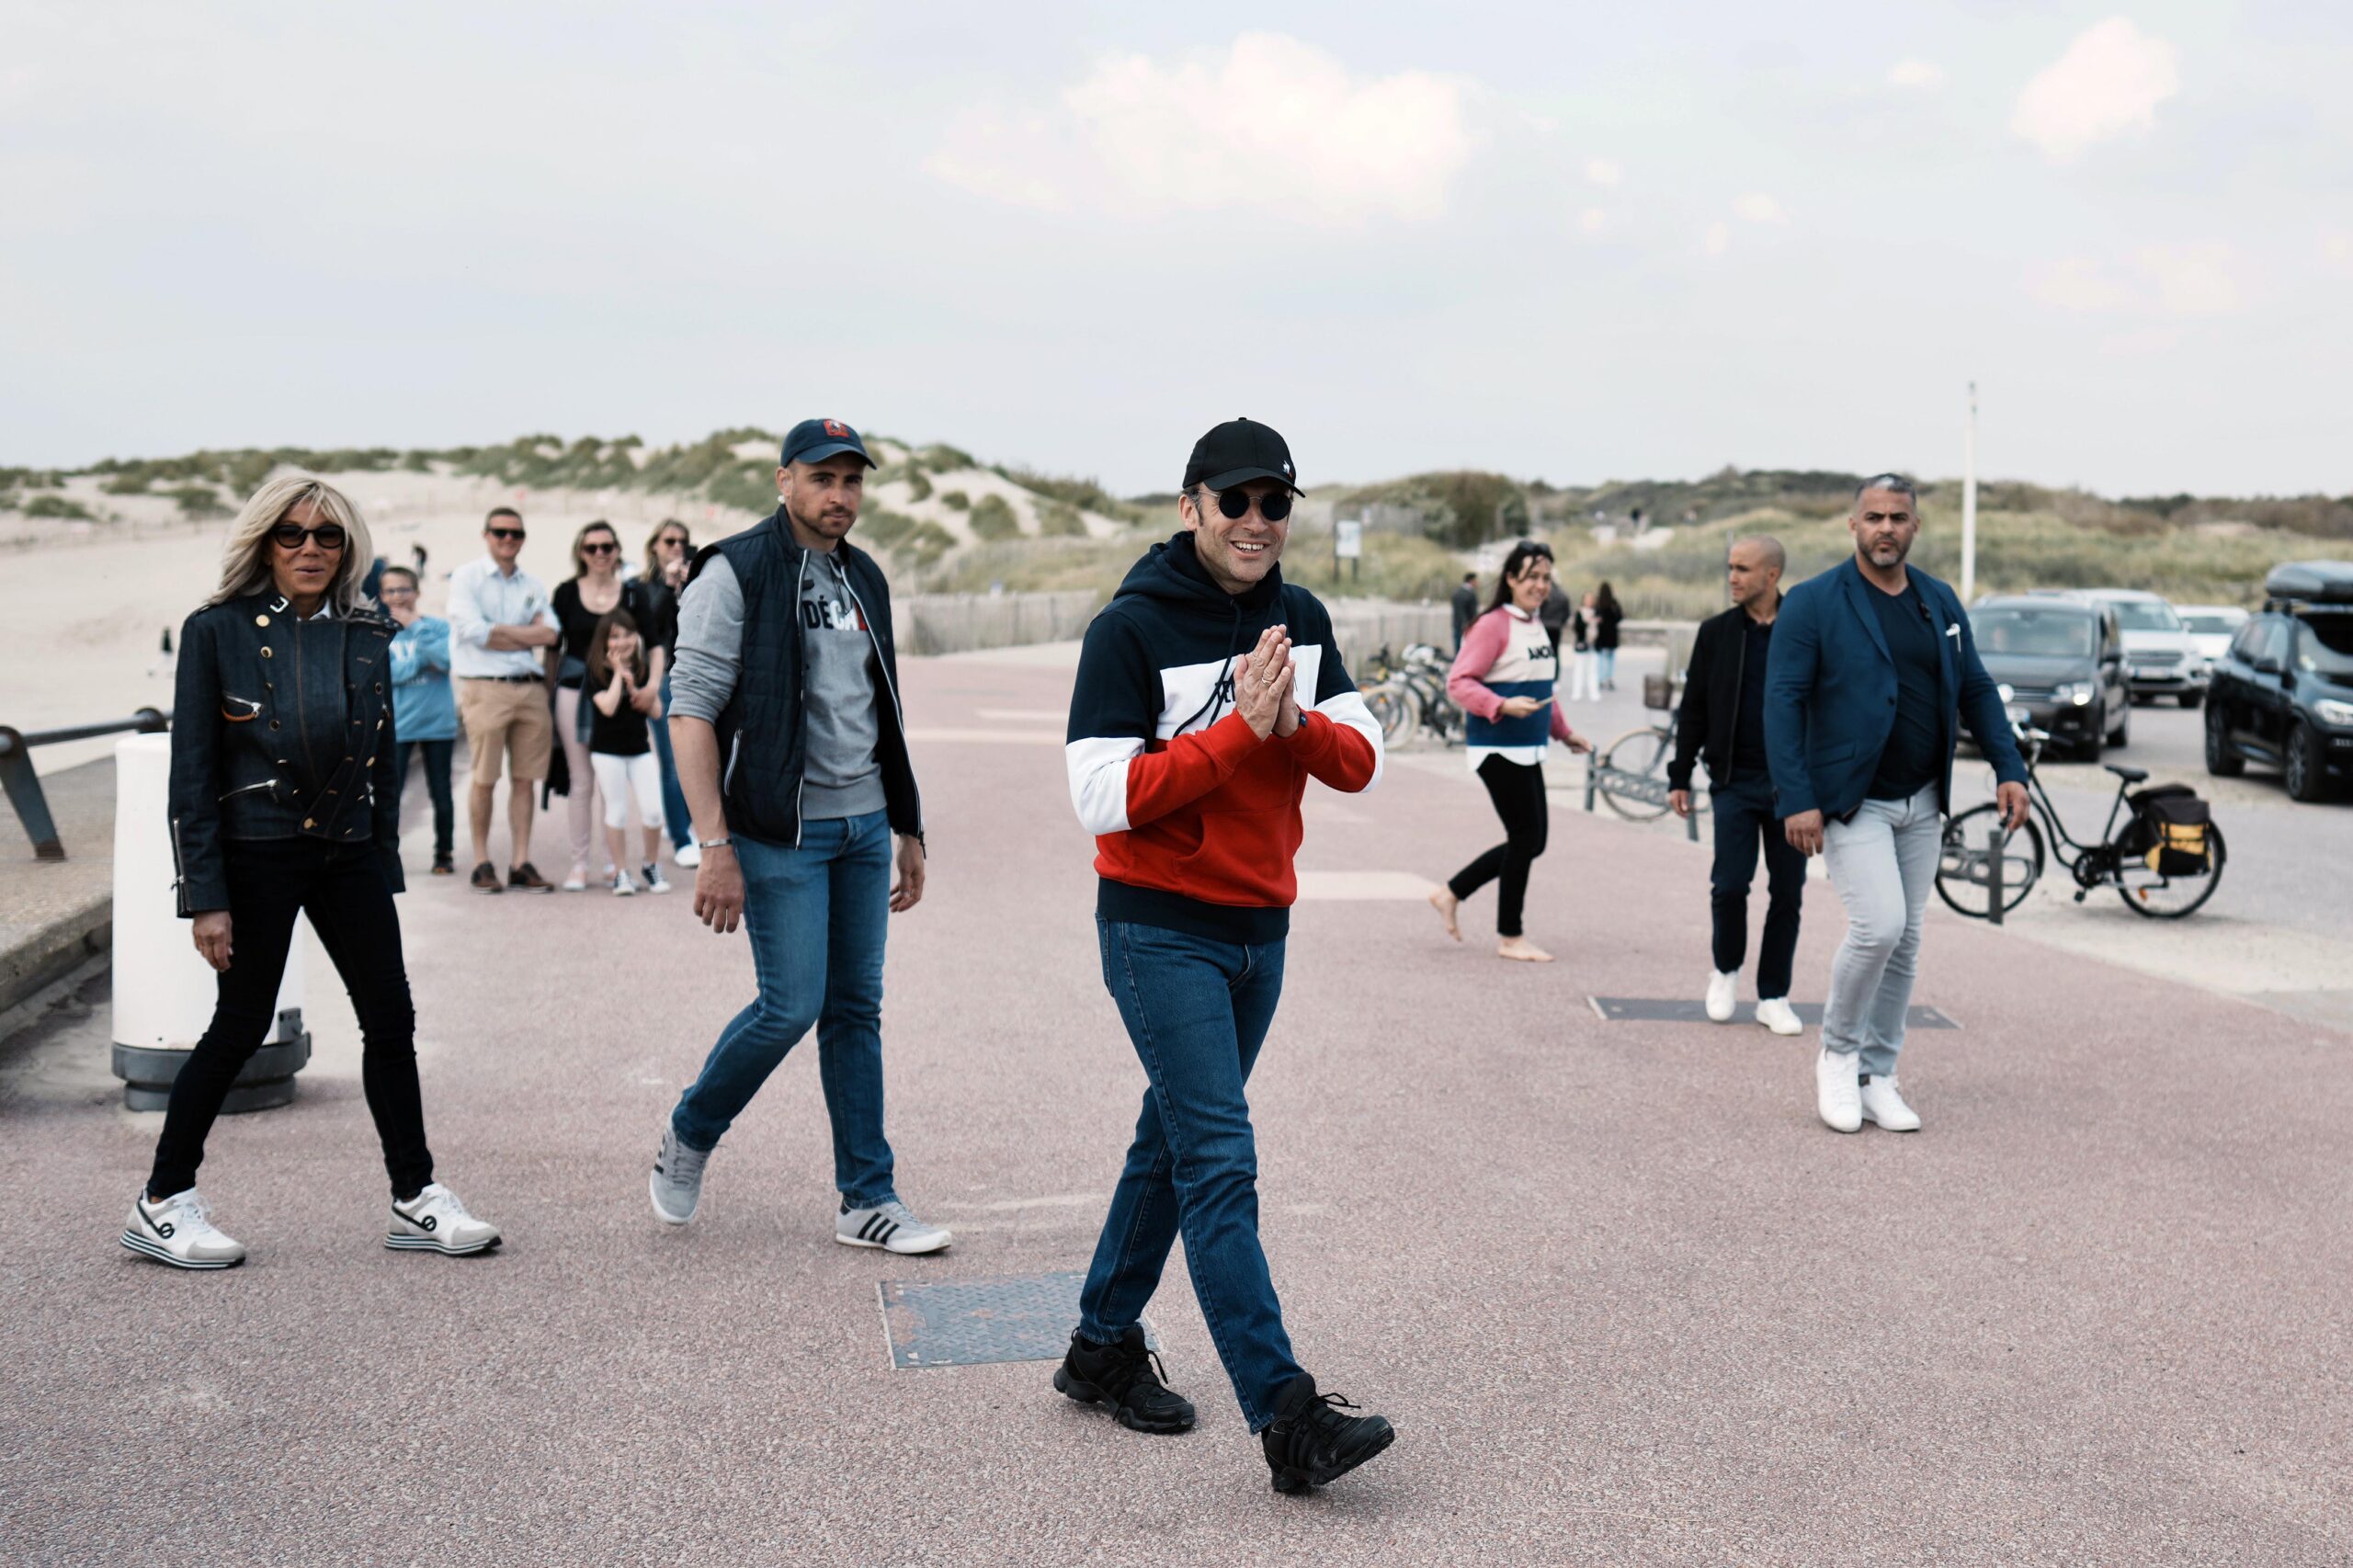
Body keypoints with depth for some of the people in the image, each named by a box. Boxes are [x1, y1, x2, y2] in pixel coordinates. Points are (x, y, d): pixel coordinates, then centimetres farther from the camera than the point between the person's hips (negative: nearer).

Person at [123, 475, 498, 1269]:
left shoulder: (366, 636, 7)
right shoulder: (218, 631, -6)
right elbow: (192, 771, -8)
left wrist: (384, 866, 11)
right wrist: (205, 896, -13)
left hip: (348, 853, 5)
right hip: (256, 854, -4)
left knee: (391, 1019, 3)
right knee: (240, 1026, 1)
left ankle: (415, 1200, 13)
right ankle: (161, 1204, 17)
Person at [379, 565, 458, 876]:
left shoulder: (438, 626, 1)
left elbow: (446, 659, -15)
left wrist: (415, 626, -13)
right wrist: (423, 661, -14)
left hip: (438, 722, 0)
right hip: (396, 725, 0)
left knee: (441, 795, 8)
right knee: (389, 795, -1)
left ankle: (444, 855, 19)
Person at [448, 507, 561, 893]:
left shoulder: (533, 585, 16)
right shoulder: (466, 578, 3)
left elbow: (549, 634, 2)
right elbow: (475, 631, -10)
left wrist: (500, 632, -8)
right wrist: (527, 633, -2)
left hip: (531, 687, 4)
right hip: (486, 688, -4)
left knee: (524, 779, 4)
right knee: (484, 781, -2)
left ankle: (521, 862, 8)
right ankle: (481, 862, 7)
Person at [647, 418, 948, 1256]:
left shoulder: (864, 578, 14)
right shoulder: (736, 573, -8)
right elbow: (691, 711, -13)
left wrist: (907, 831, 18)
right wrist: (714, 847, -20)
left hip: (864, 828, 6)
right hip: (781, 832, -6)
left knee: (857, 1009, 7)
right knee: (792, 1004, -8)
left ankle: (867, 1200, 13)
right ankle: (689, 1136, 18)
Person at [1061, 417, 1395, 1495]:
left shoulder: (1302, 620, 7)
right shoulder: (1131, 628, -13)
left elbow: (1360, 761, 3)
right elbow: (1104, 797, -20)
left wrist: (1296, 721, -17)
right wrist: (1241, 729, -23)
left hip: (1261, 925, 7)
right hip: (1161, 929, -7)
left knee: (1174, 1142, 16)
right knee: (1221, 1164, -10)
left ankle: (1104, 1347, 31)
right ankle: (1286, 1417, -11)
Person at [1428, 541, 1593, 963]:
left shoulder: (1535, 625, 14)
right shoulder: (1493, 625, -13)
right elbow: (1458, 682, -18)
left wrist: (1563, 731, 28)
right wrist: (1503, 706, -29)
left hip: (1528, 750, 9)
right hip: (1498, 749, -9)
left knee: (1532, 841, 11)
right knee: (1525, 838, -4)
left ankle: (1450, 894, 24)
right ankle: (1510, 937, 10)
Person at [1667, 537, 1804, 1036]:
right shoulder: (1716, 632, 5)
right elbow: (1694, 708, 8)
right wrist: (1679, 776, 4)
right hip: (1734, 781, 0)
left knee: (1787, 893, 3)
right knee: (1729, 885, -8)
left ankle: (1773, 997, 14)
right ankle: (1726, 969, 19)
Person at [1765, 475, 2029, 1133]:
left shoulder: (1940, 602, 9)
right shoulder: (1813, 603, -8)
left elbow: (1976, 689, 15)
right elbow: (1783, 701, -12)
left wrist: (2009, 768, 4)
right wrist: (1797, 800, -20)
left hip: (1921, 803, 6)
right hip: (1850, 800, -6)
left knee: (1904, 941, 8)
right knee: (1878, 925, -18)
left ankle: (1875, 1076, 20)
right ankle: (1837, 1054, 5)